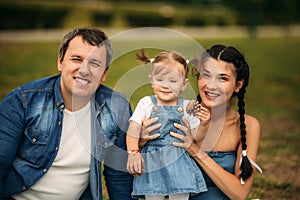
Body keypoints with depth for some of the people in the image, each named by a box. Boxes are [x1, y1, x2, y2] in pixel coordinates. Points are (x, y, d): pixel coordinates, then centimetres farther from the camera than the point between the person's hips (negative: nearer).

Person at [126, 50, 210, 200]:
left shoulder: (187, 106, 4)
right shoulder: (146, 103, -1)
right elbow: (133, 129, -7)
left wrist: (203, 124, -9)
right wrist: (133, 152, -19)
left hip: (178, 163, 1)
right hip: (152, 163, -1)